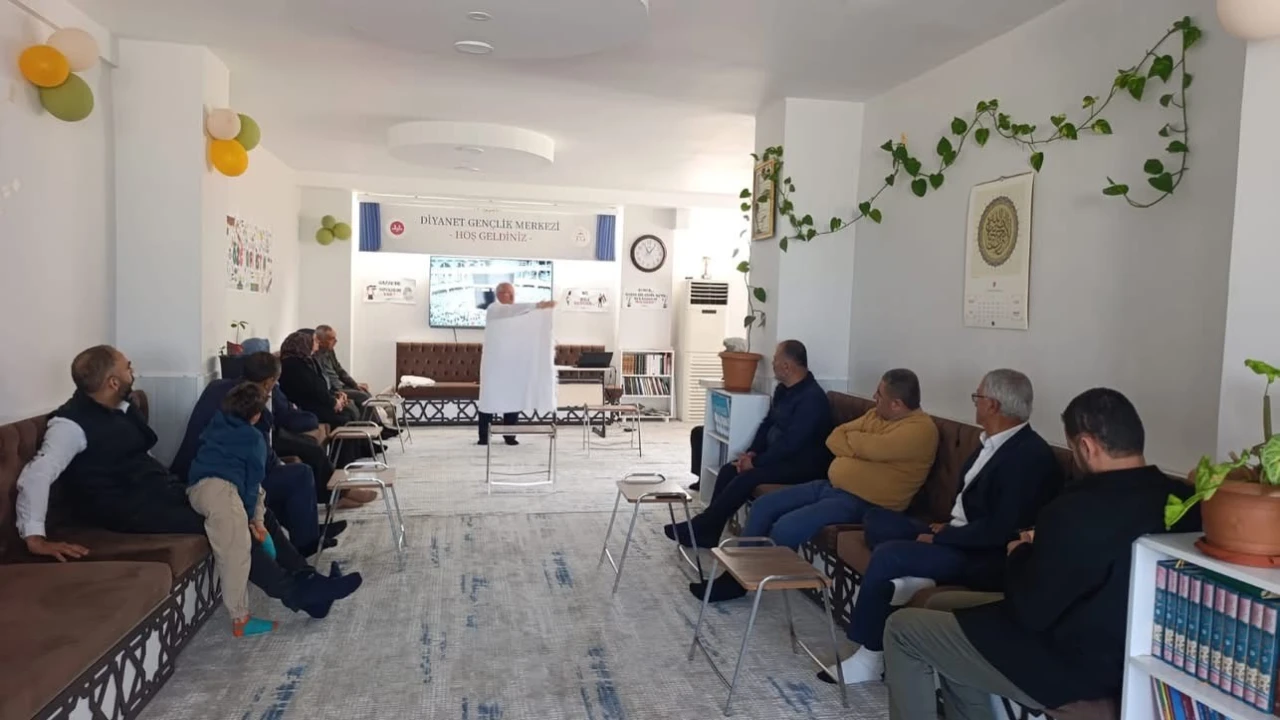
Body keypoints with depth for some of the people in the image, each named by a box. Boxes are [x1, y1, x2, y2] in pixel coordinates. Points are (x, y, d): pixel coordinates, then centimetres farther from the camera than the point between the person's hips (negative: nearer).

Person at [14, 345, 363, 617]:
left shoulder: (122, 408, 11)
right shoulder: (72, 423, -15)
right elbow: (35, 476, -23)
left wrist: (170, 487, 12)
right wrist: (36, 538, -29)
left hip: (158, 490, 9)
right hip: (127, 509, -9)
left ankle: (304, 576, -8)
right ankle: (297, 594, -21)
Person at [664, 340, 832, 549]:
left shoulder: (812, 398, -23)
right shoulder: (784, 389, 8)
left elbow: (791, 443, -27)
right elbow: (767, 423, 15)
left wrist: (756, 462, -21)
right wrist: (752, 452, -1)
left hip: (802, 464, -9)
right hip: (778, 454, 10)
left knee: (747, 478, -26)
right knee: (729, 470, -6)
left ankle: (698, 528, -17)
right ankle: (706, 533, -5)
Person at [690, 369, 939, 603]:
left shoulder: (920, 430, -16)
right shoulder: (877, 414, 13)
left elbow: (867, 447, -26)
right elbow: (833, 439, 8)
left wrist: (851, 438, -4)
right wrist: (859, 447, -10)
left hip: (862, 503, -10)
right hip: (831, 485, 10)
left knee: (787, 526, -24)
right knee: (763, 506, 0)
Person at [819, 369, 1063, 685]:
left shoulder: (1030, 455, -21)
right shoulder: (994, 441, 8)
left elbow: (1001, 529, -25)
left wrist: (941, 537, -18)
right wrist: (947, 526, 2)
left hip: (985, 557, -10)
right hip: (960, 535, 10)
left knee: (887, 555, -24)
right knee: (876, 519, 7)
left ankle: (869, 657, -11)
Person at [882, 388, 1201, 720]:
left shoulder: (1077, 510, -30)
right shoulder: (1181, 499, -5)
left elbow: (1029, 611, -21)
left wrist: (1021, 553, -3)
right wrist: (1047, 549, 9)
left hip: (1069, 666, -9)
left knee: (902, 628, 4)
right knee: (943, 605, 22)